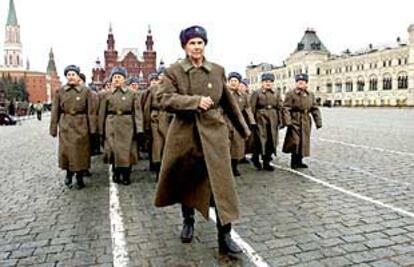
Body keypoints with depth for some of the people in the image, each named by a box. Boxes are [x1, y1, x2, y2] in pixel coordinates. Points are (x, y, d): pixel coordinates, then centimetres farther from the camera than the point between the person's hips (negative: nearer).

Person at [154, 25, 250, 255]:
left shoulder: (218, 70, 7)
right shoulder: (173, 71, 1)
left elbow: (229, 102, 15)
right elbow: (164, 98, -13)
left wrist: (243, 128, 21)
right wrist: (195, 101, -23)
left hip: (214, 131, 1)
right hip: (184, 132, 0)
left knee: (221, 182, -5)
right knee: (185, 181, 13)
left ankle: (225, 236, 4)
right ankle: (188, 221, 38)